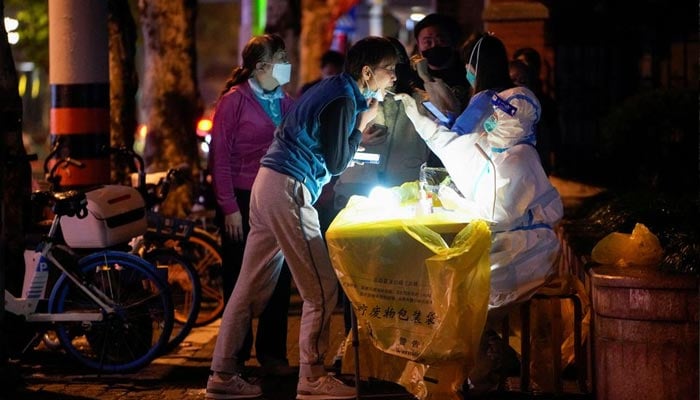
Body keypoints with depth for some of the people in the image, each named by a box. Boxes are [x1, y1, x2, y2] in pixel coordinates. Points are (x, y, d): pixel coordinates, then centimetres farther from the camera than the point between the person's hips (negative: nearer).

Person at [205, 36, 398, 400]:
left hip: (270, 184, 10)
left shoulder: (335, 90, 17)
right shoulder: (343, 100, -11)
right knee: (321, 288, -4)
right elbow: (335, 164, -10)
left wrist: (358, 129, 14)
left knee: (252, 286, 8)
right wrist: (362, 124, -1)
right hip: (288, 191, -10)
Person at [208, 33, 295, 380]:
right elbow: (220, 157, -8)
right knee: (240, 280, 4)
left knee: (279, 277, 6)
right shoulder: (234, 100, -5)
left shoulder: (285, 102, 11)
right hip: (242, 201, -5)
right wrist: (229, 208, -13)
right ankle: (236, 355, 17)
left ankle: (272, 352, 18)